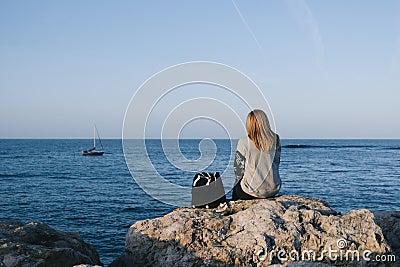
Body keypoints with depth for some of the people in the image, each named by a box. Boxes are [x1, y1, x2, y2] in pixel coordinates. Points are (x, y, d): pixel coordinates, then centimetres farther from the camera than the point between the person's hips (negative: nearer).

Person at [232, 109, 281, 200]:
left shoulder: (244, 142, -15)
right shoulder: (276, 140, -3)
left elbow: (238, 168, -5)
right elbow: (276, 164, 8)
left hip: (253, 190, -4)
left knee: (236, 190, 27)